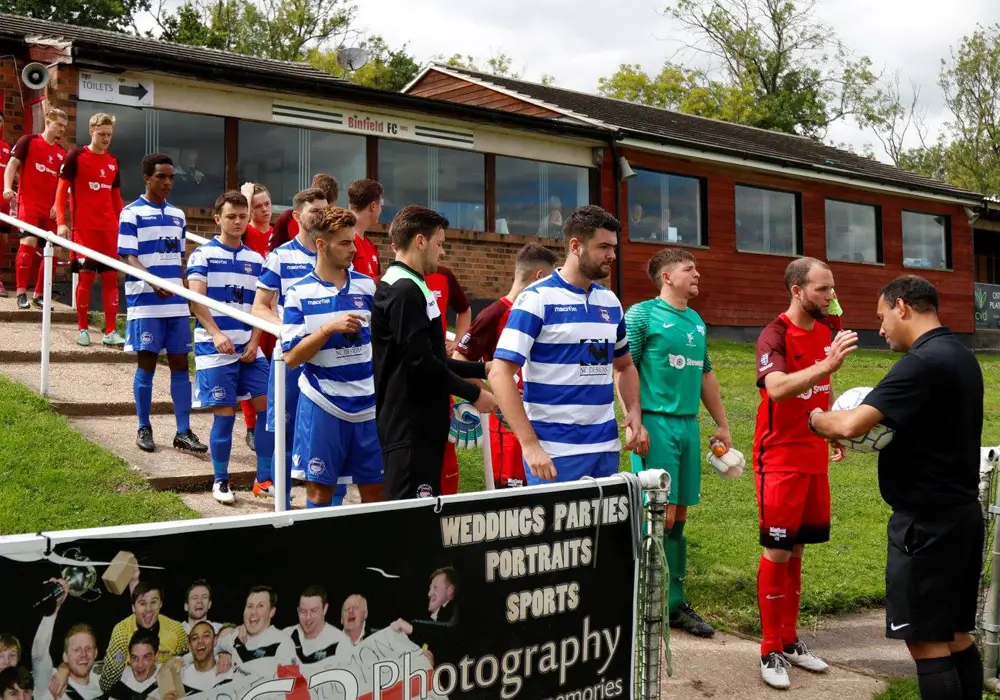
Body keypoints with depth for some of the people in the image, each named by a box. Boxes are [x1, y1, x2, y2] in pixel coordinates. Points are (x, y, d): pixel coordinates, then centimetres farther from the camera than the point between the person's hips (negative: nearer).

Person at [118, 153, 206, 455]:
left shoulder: (178, 215, 14)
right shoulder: (132, 213, -3)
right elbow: (128, 257, -11)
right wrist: (154, 283, -26)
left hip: (177, 303, 5)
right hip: (145, 302, -5)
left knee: (180, 363, 3)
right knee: (147, 363, 1)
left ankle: (183, 432, 6)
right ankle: (144, 429, 14)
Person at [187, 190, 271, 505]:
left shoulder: (256, 259, 11)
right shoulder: (203, 254, 0)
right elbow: (196, 299, -10)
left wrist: (254, 343, -3)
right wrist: (216, 334, -22)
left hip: (249, 348, 4)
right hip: (215, 349, -4)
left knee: (267, 407, -2)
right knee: (224, 415, -2)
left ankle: (265, 477, 9)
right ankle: (221, 481, 14)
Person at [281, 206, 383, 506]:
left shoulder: (367, 286, 5)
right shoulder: (299, 293, -4)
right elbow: (291, 357, -9)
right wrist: (329, 328, -18)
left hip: (368, 404, 3)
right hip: (321, 404, -3)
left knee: (375, 489, 7)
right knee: (320, 489, 6)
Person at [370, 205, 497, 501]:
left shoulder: (407, 287, 16)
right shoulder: (405, 291, -16)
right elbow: (421, 363, -21)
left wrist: (482, 369, 21)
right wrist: (474, 394, -12)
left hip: (418, 422, 10)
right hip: (411, 426, -10)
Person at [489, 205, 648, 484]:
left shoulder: (611, 301, 11)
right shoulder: (537, 298, -9)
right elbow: (500, 374, -14)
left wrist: (635, 414, 5)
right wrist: (530, 445, -20)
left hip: (606, 446, 6)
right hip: (555, 450, -6)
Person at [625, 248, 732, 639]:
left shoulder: (697, 322, 17)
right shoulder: (642, 314, -4)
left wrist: (723, 425, 22)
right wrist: (635, 422, -17)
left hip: (688, 424, 7)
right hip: (656, 422, -7)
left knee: (677, 514, 10)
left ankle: (674, 602, 19)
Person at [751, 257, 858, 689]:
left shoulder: (826, 332, 8)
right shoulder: (774, 336, -15)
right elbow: (776, 388, -33)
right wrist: (827, 365, -42)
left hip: (814, 456, 7)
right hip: (781, 459, -7)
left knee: (797, 549, 13)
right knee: (776, 552, -1)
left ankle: (790, 642, 23)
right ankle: (770, 651, 9)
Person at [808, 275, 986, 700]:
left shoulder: (922, 362, -20)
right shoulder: (962, 356, 11)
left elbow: (850, 425, -26)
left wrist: (817, 419, -6)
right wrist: (882, 431, 9)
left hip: (927, 520, -9)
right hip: (961, 511, 10)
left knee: (926, 638, -3)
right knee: (956, 633, 16)